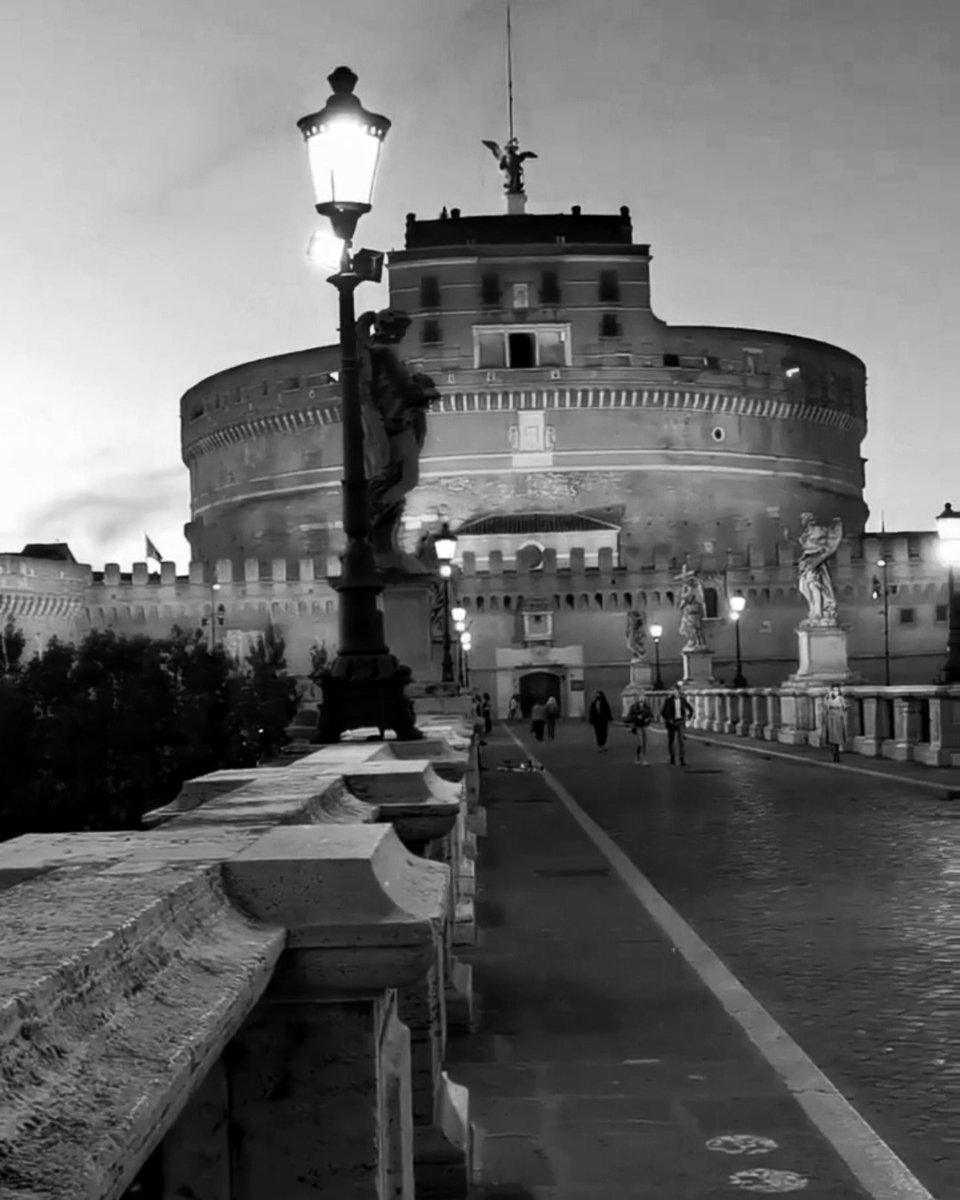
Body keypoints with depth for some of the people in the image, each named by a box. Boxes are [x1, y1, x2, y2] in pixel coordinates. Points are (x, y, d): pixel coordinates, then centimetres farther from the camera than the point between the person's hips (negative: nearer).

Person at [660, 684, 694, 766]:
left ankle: (683, 760, -17)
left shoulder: (683, 700, -1)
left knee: (681, 739, -14)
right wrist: (668, 719, -12)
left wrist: (688, 717, 6)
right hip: (671, 722, -1)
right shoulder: (668, 700, -10)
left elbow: (691, 709, 14)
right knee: (671, 740, 9)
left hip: (680, 722, 1)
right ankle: (672, 757, 31)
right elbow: (663, 712, -9)